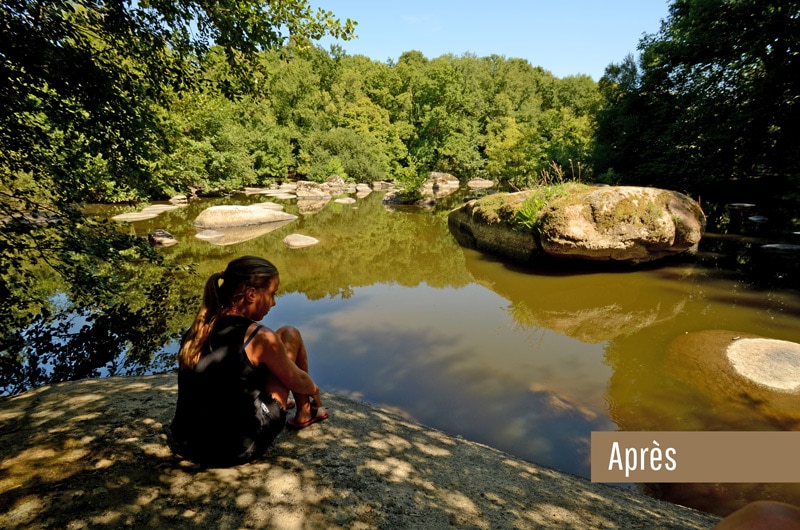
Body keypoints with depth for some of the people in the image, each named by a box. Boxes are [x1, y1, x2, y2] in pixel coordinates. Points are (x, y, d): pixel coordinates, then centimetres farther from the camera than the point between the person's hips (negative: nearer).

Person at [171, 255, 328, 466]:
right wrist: (314, 390, 22)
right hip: (239, 450, -6)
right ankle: (304, 414, 25)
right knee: (290, 335, 5)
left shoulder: (196, 330, 1)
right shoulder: (259, 337, -19)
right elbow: (297, 381, -2)